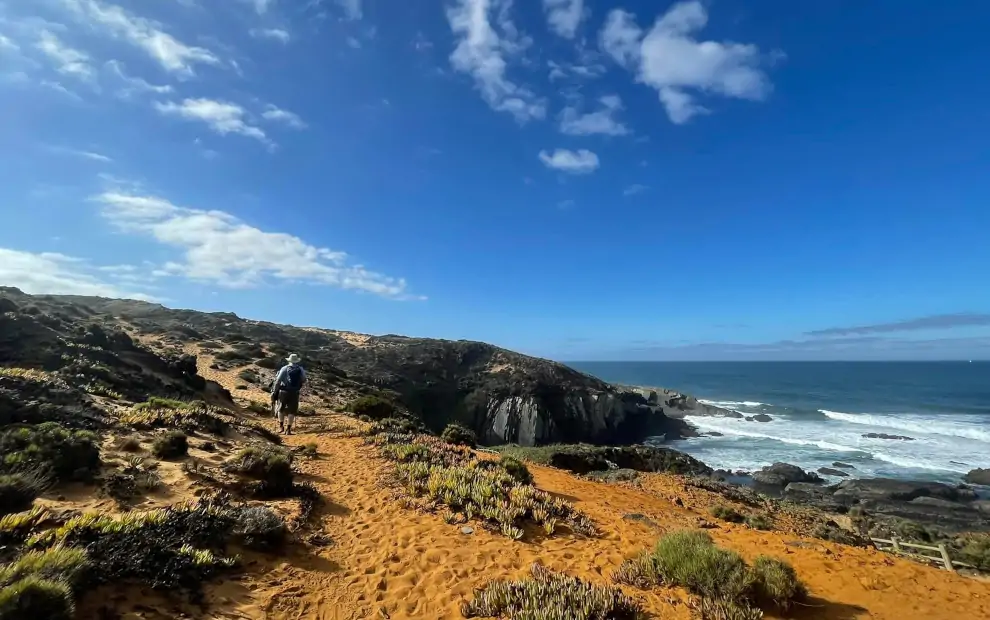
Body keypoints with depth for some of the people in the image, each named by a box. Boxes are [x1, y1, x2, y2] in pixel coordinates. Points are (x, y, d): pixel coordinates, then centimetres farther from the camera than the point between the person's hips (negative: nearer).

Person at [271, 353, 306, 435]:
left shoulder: (284, 368, -3)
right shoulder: (301, 369, 2)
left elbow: (278, 381, -6)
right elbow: (304, 380, 9)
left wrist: (274, 392, 1)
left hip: (284, 392, 0)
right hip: (294, 393, 0)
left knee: (281, 409, 20)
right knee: (291, 411, 6)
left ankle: (281, 426, 25)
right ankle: (288, 429, 3)